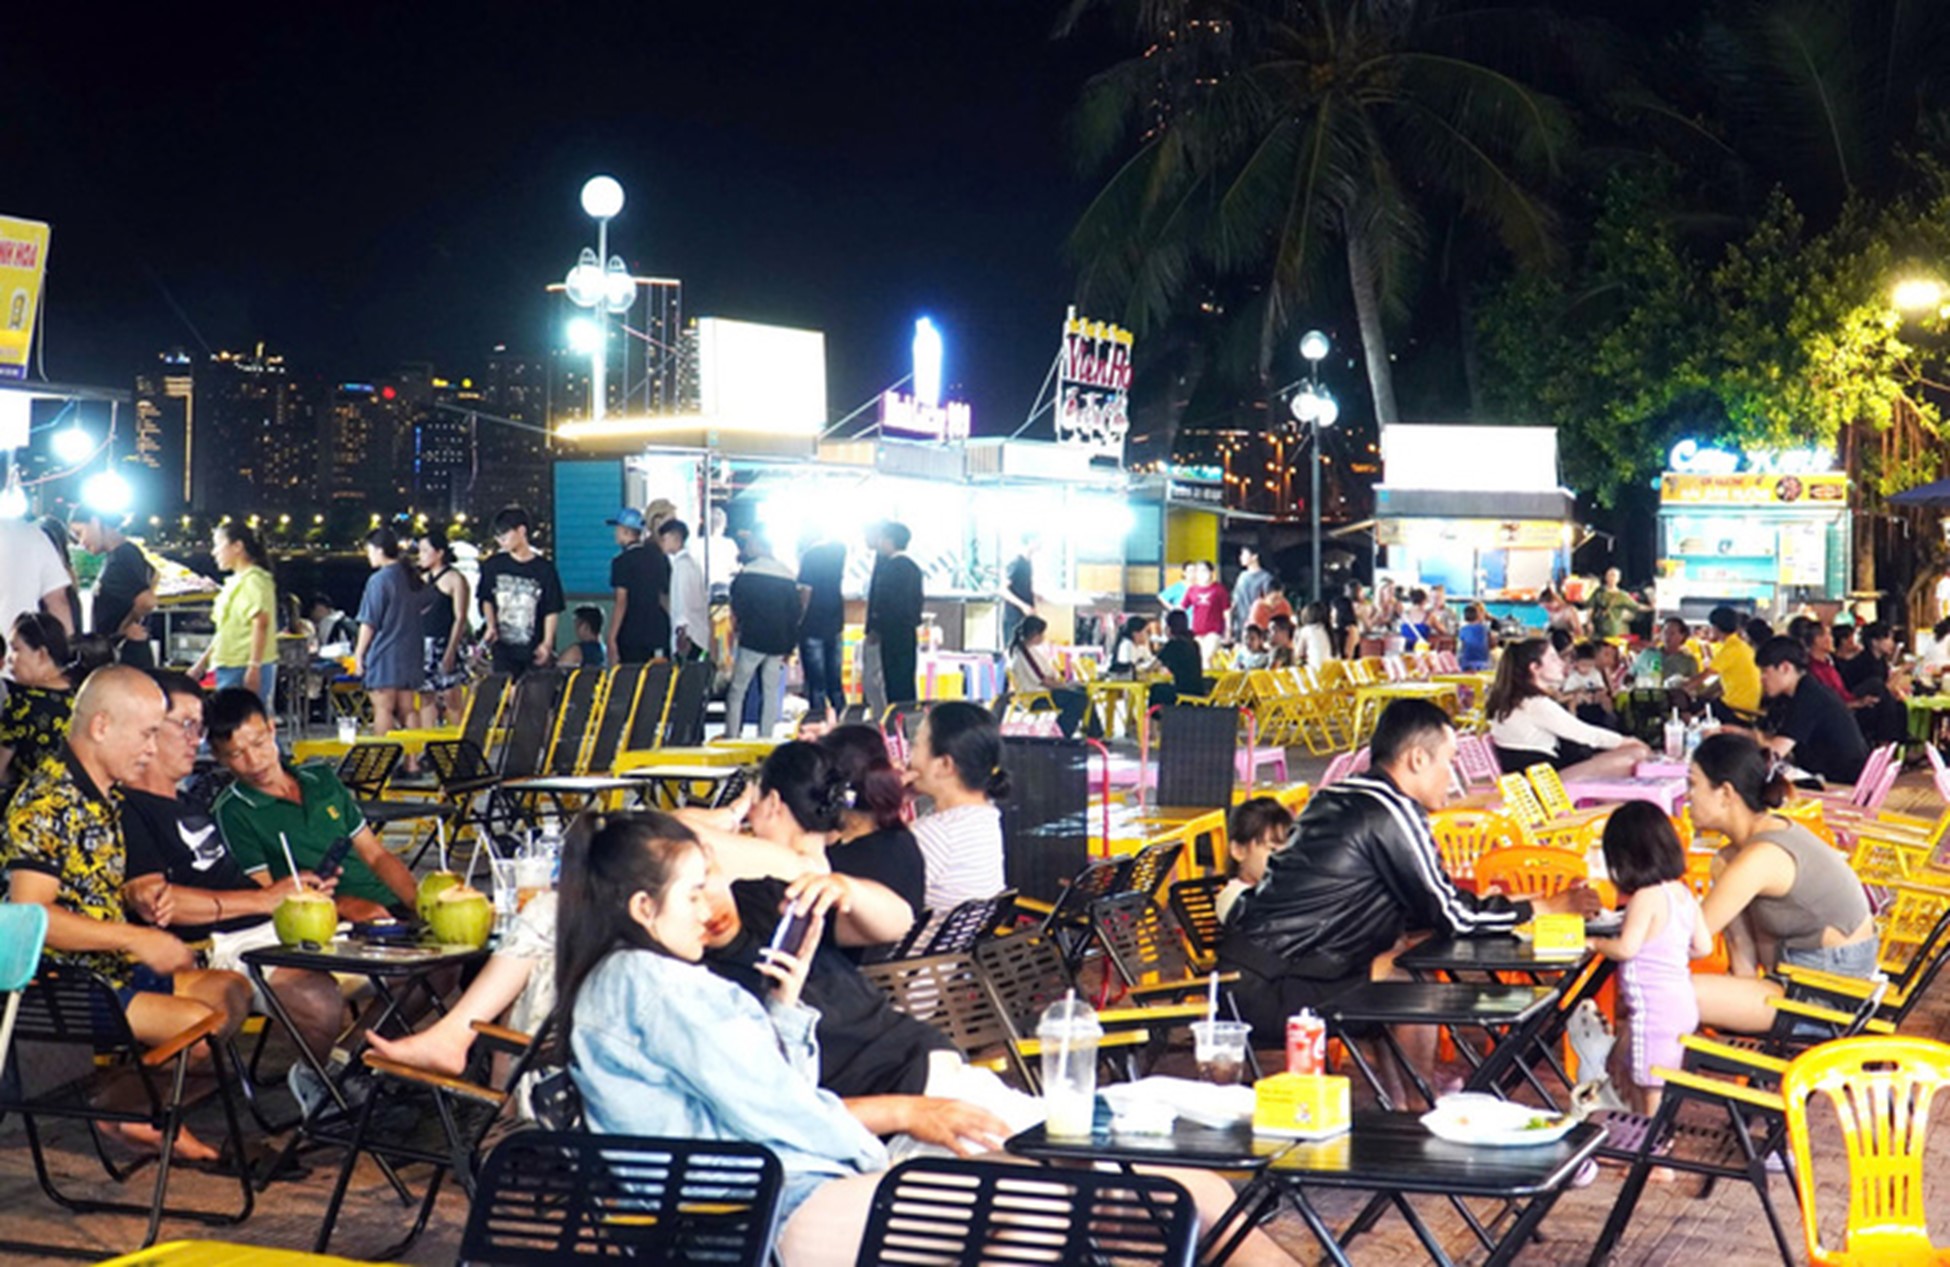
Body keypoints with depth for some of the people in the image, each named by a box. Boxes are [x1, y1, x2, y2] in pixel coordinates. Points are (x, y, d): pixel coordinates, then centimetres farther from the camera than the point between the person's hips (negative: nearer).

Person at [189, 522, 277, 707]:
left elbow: (261, 623, -19)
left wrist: (254, 666, -26)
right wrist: (201, 664, 23)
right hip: (229, 668, 10)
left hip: (245, 668, -10)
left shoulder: (253, 579, -9)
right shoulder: (235, 581, 20)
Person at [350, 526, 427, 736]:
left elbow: (369, 623, -11)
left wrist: (358, 653, -3)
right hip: (412, 654, 7)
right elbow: (424, 609, 18)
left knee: (383, 709, -2)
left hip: (384, 655, -7)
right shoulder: (414, 578, 7)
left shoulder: (379, 580, -13)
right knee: (407, 709, 10)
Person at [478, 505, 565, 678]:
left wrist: (547, 643, -8)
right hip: (503, 647, 2)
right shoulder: (493, 565, 6)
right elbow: (486, 599, 17)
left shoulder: (544, 569, -2)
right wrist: (491, 626, 2)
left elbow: (552, 611, 0)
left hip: (534, 650, -2)